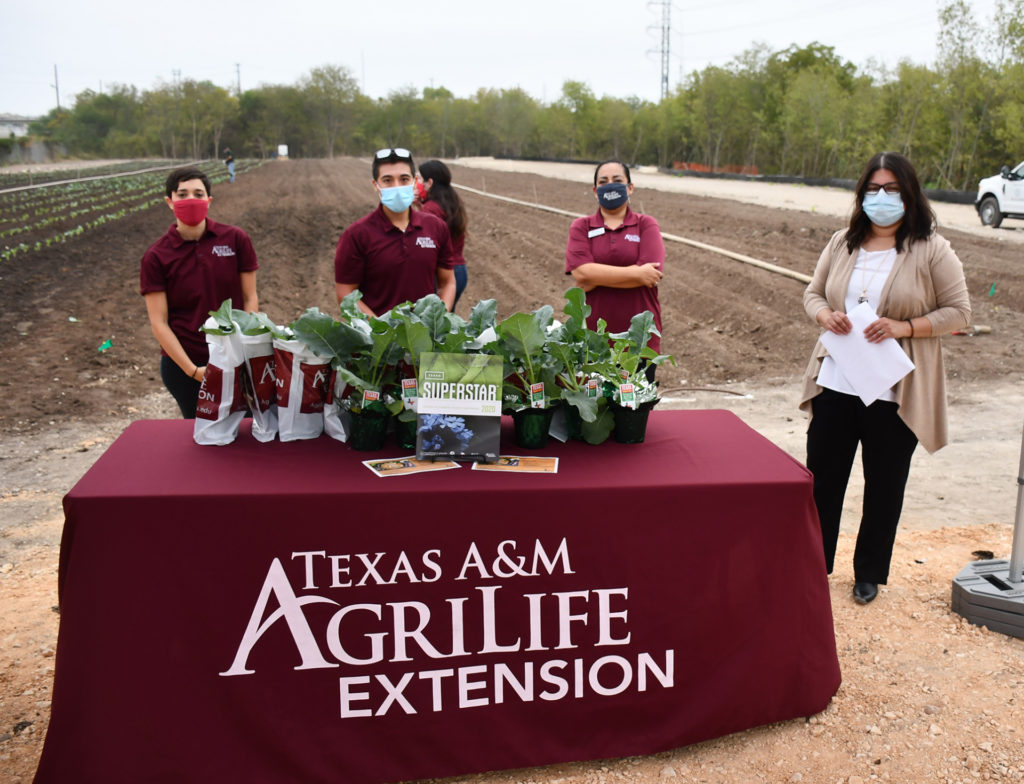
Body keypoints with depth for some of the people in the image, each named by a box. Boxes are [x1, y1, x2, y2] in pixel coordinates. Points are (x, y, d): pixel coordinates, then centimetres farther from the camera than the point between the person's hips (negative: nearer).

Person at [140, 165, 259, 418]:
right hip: (182, 364, 0)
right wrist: (192, 370, -13)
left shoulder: (236, 240, -1)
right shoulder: (156, 257, -4)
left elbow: (250, 298, 2)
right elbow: (159, 322, -5)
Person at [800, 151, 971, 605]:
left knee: (884, 487, 10)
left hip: (895, 392, -3)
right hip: (835, 383, 4)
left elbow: (959, 311, -6)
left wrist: (904, 327, -20)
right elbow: (813, 292, 13)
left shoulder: (931, 250, -6)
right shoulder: (843, 243, 7)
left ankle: (869, 574, 28)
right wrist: (824, 315, -9)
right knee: (822, 477, 10)